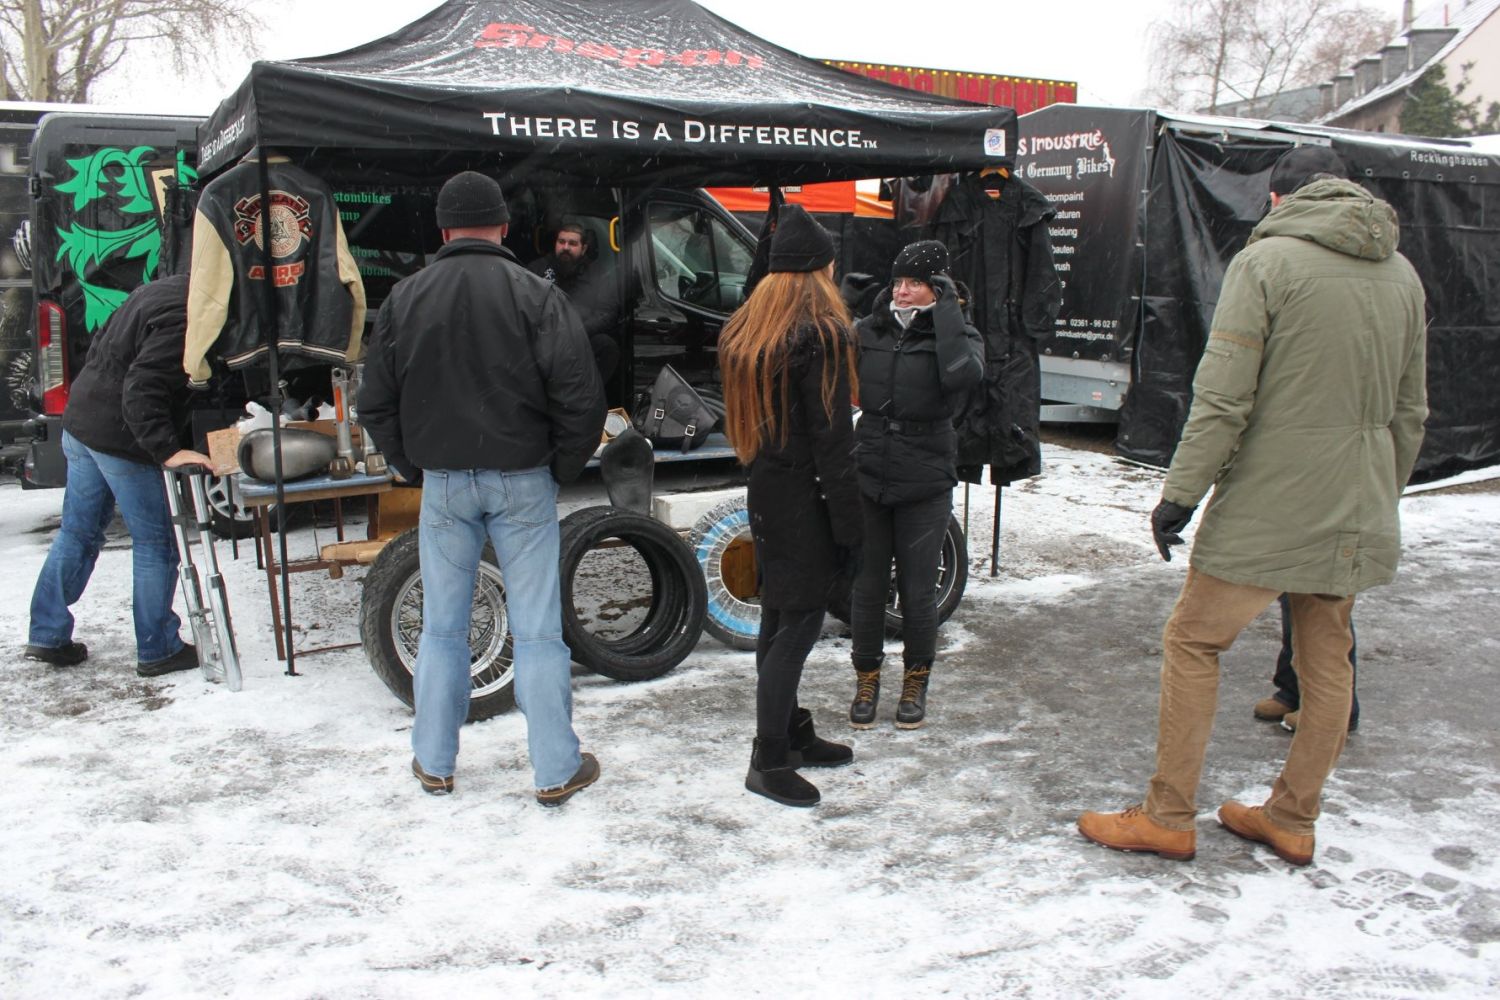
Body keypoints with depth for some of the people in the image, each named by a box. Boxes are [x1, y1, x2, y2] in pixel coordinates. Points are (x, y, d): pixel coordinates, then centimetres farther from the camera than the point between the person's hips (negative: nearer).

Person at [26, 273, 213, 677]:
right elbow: (142, 388, -27)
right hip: (120, 438, -10)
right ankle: (158, 650, 12)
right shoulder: (183, 317, -21)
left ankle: (48, 636, 25)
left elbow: (103, 348, 18)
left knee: (78, 533, 18)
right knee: (155, 545, 3)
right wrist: (167, 450, -27)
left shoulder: (162, 291, 9)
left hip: (80, 422, 10)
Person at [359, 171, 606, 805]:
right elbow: (581, 398, -11)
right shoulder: (535, 294, -7)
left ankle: (434, 763, 25)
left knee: (443, 628, 14)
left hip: (443, 484, 3)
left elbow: (376, 403, 7)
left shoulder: (405, 297, 3)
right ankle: (556, 770, 12)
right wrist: (564, 468, 3)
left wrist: (414, 468, 16)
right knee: (537, 631, 4)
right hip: (522, 481, -2)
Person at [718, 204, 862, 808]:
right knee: (801, 622, -3)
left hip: (765, 492, 9)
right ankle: (769, 760, 3)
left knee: (778, 617, 15)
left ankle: (793, 734, 28)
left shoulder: (743, 329, 10)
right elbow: (832, 437, -17)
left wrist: (761, 470, 18)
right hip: (804, 498, -9)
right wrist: (849, 522, -13)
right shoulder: (820, 333, -15)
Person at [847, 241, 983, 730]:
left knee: (918, 590, 6)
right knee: (867, 586, 8)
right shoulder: (867, 332, 4)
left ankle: (916, 680, 27)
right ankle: (867, 678, 27)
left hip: (925, 487, -2)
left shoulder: (957, 336, -3)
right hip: (867, 480, 2)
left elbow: (963, 374, -25)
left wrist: (947, 310, -17)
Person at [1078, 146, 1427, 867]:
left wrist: (1180, 493, -12)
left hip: (1268, 507, -7)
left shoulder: (1267, 259, -9)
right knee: (1326, 656, 14)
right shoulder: (1402, 274, 10)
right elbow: (1410, 413, 15)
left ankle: (1167, 818, 10)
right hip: (1357, 513, 7)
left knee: (1193, 641, 4)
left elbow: (1222, 398, -17)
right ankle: (1292, 820, 26)